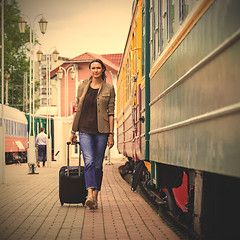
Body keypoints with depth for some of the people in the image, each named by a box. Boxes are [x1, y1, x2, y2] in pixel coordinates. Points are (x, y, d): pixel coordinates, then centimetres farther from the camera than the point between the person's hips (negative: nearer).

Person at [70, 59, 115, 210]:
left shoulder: (109, 89, 5)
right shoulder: (83, 86, 11)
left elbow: (111, 112, 2)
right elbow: (77, 110, 14)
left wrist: (111, 134, -4)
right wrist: (73, 131, 12)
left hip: (101, 131, -1)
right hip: (85, 130, 1)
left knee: (98, 165, 3)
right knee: (89, 162, -15)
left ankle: (95, 197, 12)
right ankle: (90, 195, -26)